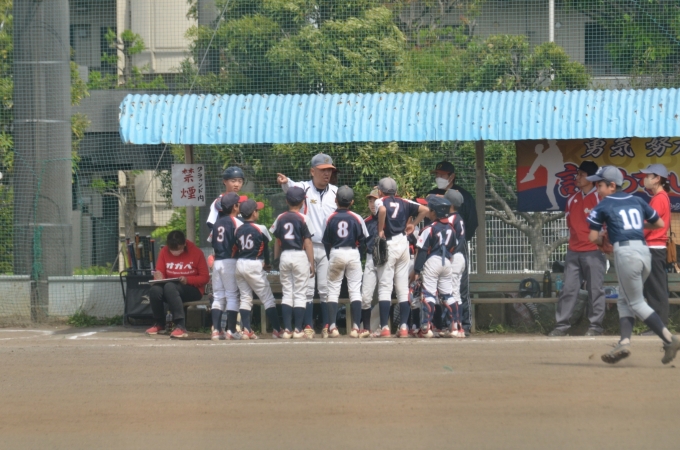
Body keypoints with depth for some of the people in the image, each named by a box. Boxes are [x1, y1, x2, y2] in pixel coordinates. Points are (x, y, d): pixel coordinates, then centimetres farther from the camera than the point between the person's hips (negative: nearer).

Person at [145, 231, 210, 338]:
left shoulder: (196, 252, -7)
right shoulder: (164, 252, 3)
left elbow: (205, 277, -7)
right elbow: (159, 273, 3)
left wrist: (187, 280, -22)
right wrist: (159, 277, -21)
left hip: (192, 290, -4)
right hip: (170, 289, 4)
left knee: (170, 287, -36)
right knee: (155, 289, -30)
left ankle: (180, 326, -42)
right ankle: (159, 324, -7)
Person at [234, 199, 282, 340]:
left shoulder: (238, 230, 4)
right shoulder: (260, 229, -8)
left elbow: (236, 249, 6)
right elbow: (266, 248, 1)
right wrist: (267, 263, 19)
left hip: (239, 264, 5)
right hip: (254, 265, -5)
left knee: (245, 298, 11)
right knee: (268, 298, 1)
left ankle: (246, 330, 2)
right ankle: (277, 330, -2)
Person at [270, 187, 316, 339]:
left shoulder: (280, 218, 5)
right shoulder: (302, 219, -6)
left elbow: (277, 241, 8)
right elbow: (307, 243, -7)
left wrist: (276, 259, 17)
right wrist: (311, 263, -3)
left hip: (284, 256, 3)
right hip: (300, 256, -3)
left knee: (286, 293, 7)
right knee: (300, 294, 0)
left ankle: (287, 329, 2)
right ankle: (298, 329, -3)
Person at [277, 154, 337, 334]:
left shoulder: (336, 192, 9)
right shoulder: (304, 188, -1)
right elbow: (292, 187, -23)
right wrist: (285, 182, -49)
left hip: (328, 248, 2)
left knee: (326, 289, 3)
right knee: (306, 290, -1)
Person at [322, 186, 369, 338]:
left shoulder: (331, 218, -4)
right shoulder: (356, 218, -5)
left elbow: (326, 241, 1)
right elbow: (363, 239, 0)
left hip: (335, 253, 0)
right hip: (353, 254, 0)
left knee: (333, 290, 8)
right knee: (355, 290, 4)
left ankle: (332, 326, -1)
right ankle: (355, 327, -5)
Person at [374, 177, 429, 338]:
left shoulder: (380, 202, -2)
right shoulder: (404, 203, 12)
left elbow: (382, 210, -25)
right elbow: (425, 209, 7)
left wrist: (380, 230, -15)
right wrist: (413, 224, 13)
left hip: (388, 245, -5)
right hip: (403, 244, 5)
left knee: (385, 287, -4)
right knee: (403, 288, 8)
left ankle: (384, 328, -10)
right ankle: (404, 327, 4)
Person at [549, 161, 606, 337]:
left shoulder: (599, 198, -5)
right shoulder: (572, 200, 14)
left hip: (593, 251, -6)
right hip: (573, 251, 6)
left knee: (595, 290, -2)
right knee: (568, 289, 3)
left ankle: (595, 326, 2)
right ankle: (561, 326, 3)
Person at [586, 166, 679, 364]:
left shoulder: (603, 206, 2)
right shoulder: (637, 201, 17)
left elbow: (593, 237, 3)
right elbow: (660, 224, 22)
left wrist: (602, 241, 25)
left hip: (625, 251, -6)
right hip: (645, 251, 6)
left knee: (636, 303, 3)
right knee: (625, 300, 17)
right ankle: (624, 342, 0)